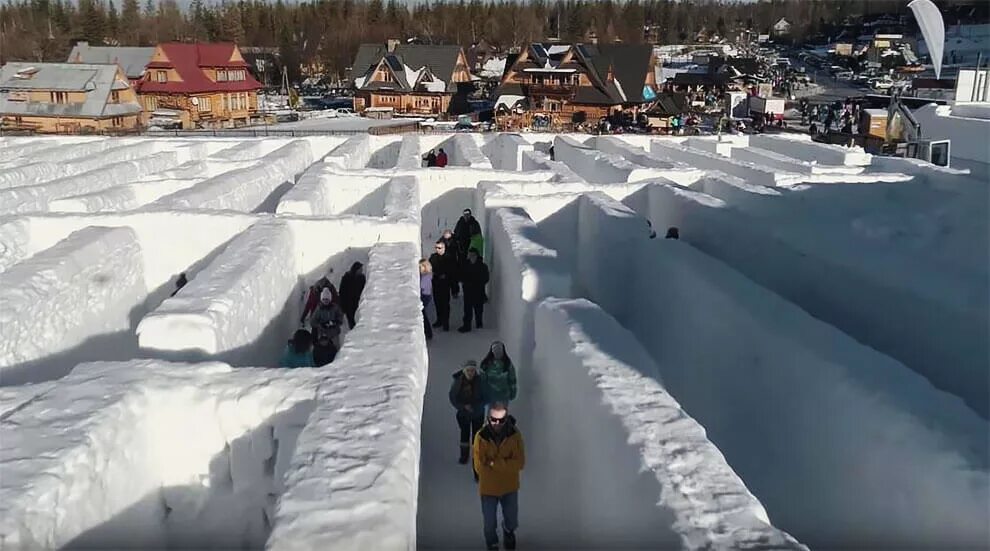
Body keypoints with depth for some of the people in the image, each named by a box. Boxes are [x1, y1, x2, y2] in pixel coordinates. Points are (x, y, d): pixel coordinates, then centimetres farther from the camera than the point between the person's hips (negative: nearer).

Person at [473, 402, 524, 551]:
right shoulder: (481, 436, -22)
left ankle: (508, 532, 58)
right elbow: (480, 467, -20)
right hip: (488, 488, -1)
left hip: (510, 487, 1)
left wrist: (494, 463, -28)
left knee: (512, 520, 23)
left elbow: (520, 463, -21)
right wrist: (506, 464, -18)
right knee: (490, 523, 16)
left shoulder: (515, 434, -19)